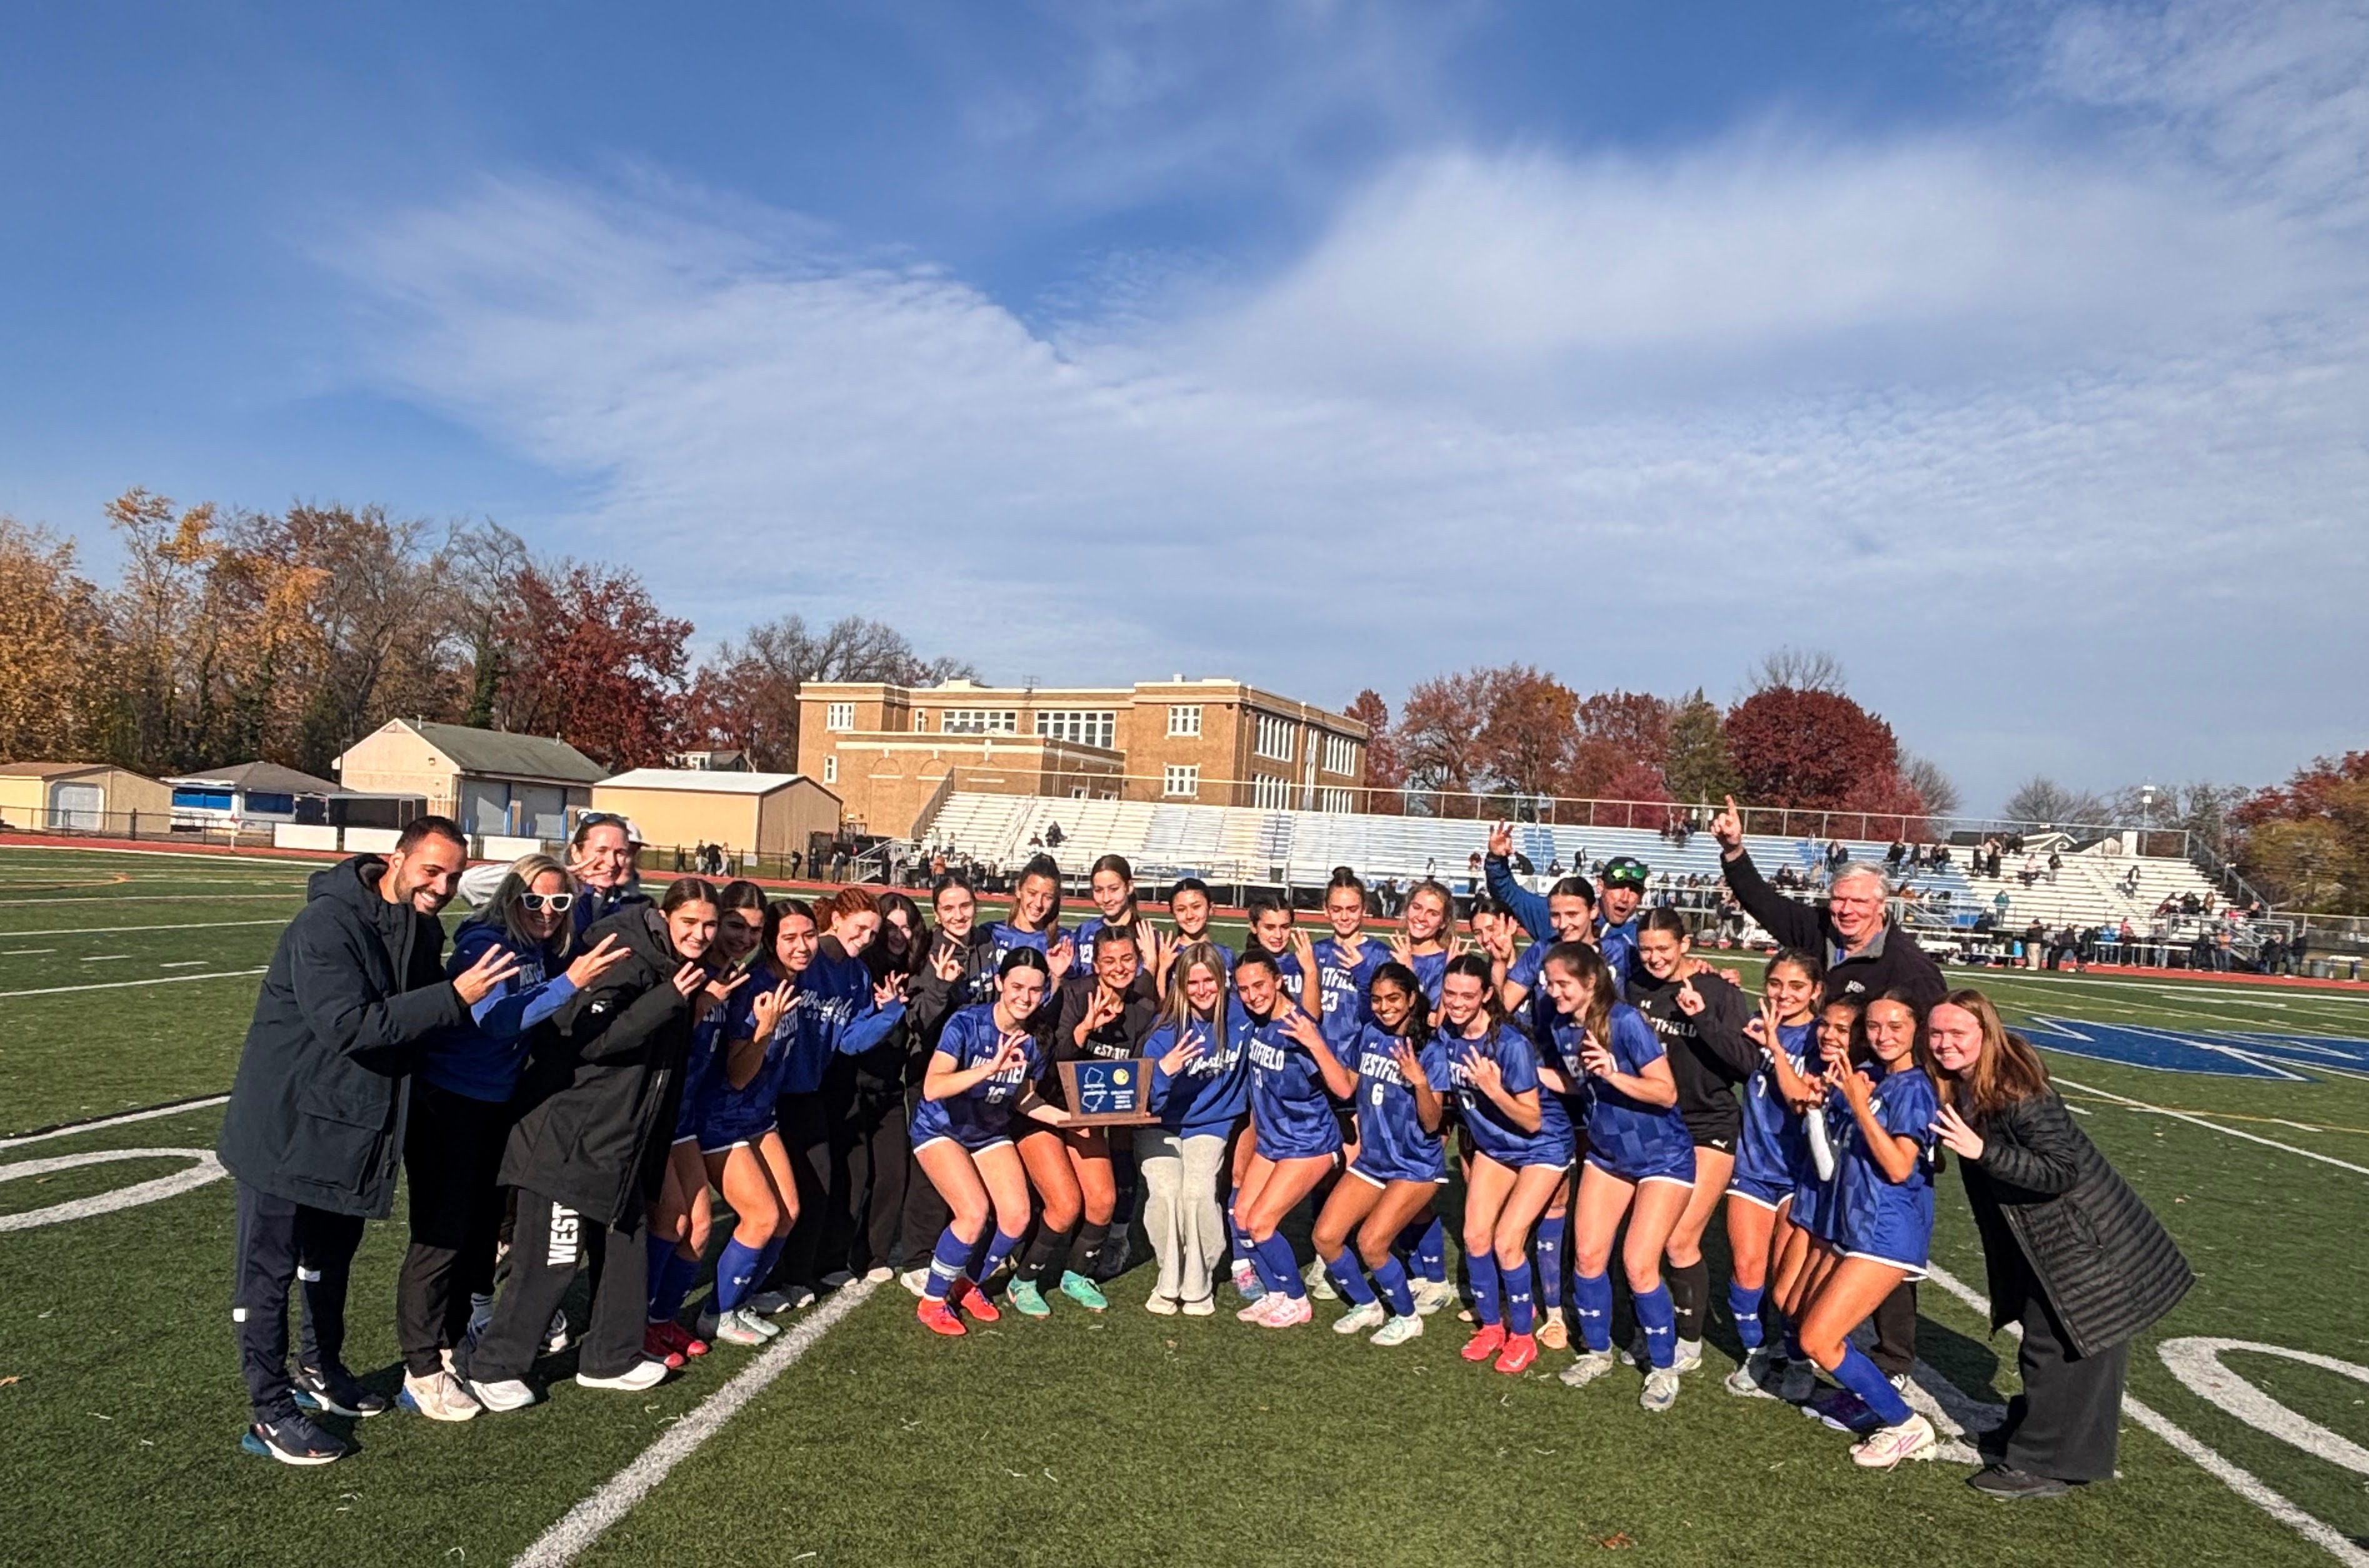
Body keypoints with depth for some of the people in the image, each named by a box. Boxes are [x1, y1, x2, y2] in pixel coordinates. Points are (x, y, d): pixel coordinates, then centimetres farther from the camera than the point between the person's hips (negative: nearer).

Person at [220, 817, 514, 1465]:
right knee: (270, 1268, 4)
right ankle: (271, 1411, 16)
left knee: (333, 1258, 23)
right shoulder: (327, 924, -25)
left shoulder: (422, 931, 2)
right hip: (288, 1127, -8)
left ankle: (320, 1369, 41)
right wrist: (453, 998, -38)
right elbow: (350, 1024, -33)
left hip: (356, 1127, 8)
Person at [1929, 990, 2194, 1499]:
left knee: (2056, 1350, 2)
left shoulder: (2017, 1090, -29)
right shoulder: (1961, 1090, -3)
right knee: (2043, 1342, 22)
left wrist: (1980, 1150, -36)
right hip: (2043, 1241, 9)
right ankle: (2028, 1432, 38)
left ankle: (2041, 1465, 14)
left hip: (2083, 1242, -9)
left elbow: (2061, 1170, -29)